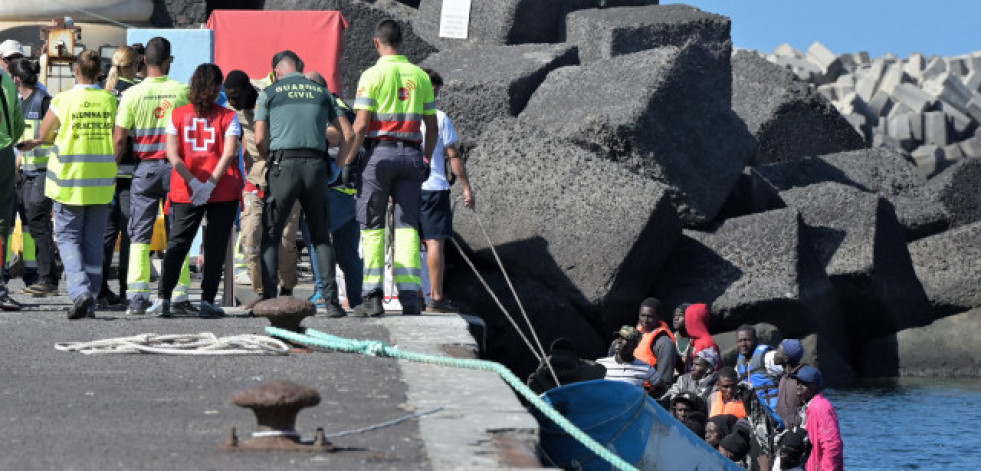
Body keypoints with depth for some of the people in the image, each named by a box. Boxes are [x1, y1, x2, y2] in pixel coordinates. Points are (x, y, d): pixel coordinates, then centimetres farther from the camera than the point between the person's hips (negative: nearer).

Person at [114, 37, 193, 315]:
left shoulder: (132, 94, -4)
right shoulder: (183, 91, -3)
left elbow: (119, 138, -4)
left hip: (144, 168, 0)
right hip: (175, 167, 0)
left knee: (139, 235, 4)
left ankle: (137, 298, -3)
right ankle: (179, 298, 2)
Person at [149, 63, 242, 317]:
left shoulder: (177, 115, 5)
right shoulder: (227, 117, -1)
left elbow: (172, 154, -5)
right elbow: (229, 154, -13)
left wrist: (194, 182, -9)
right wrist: (211, 184, -15)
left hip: (186, 192, 2)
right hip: (223, 192, -2)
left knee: (177, 243, 7)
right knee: (215, 246, 3)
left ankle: (163, 297, -2)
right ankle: (207, 301, 0)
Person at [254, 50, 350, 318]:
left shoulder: (269, 93, 8)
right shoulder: (321, 92, 15)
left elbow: (260, 140, 0)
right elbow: (347, 134, 13)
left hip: (284, 164, -2)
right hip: (316, 165, 2)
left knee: (270, 235, 6)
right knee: (321, 236, 9)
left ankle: (269, 298, -5)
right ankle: (331, 300, -1)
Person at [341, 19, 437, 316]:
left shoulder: (373, 75, -5)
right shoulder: (420, 76, 9)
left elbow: (360, 125, -9)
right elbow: (432, 126, 11)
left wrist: (348, 162, -3)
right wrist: (426, 160, 21)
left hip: (380, 151, -4)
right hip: (411, 154, 4)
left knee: (373, 226, 2)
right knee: (407, 225, 4)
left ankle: (373, 296, -3)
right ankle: (410, 296, -3)